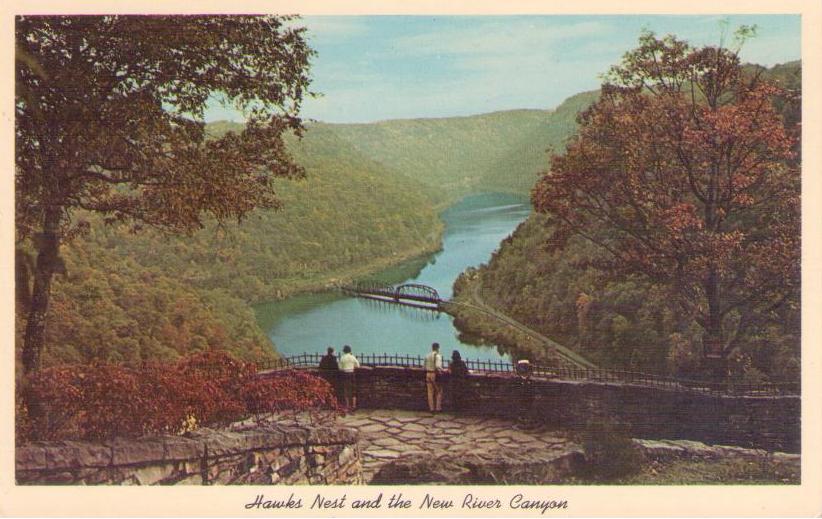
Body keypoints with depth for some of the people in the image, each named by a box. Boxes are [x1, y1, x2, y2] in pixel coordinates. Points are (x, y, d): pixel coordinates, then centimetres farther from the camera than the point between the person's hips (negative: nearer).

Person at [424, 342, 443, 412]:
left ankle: (431, 408, 10)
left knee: (430, 392, 8)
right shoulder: (438, 356, -11)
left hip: (428, 374, 6)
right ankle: (438, 407, 4)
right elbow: (438, 366, -23)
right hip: (435, 375, -5)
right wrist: (442, 370, -8)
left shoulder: (427, 356, 8)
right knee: (439, 392, 6)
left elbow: (425, 367, 10)